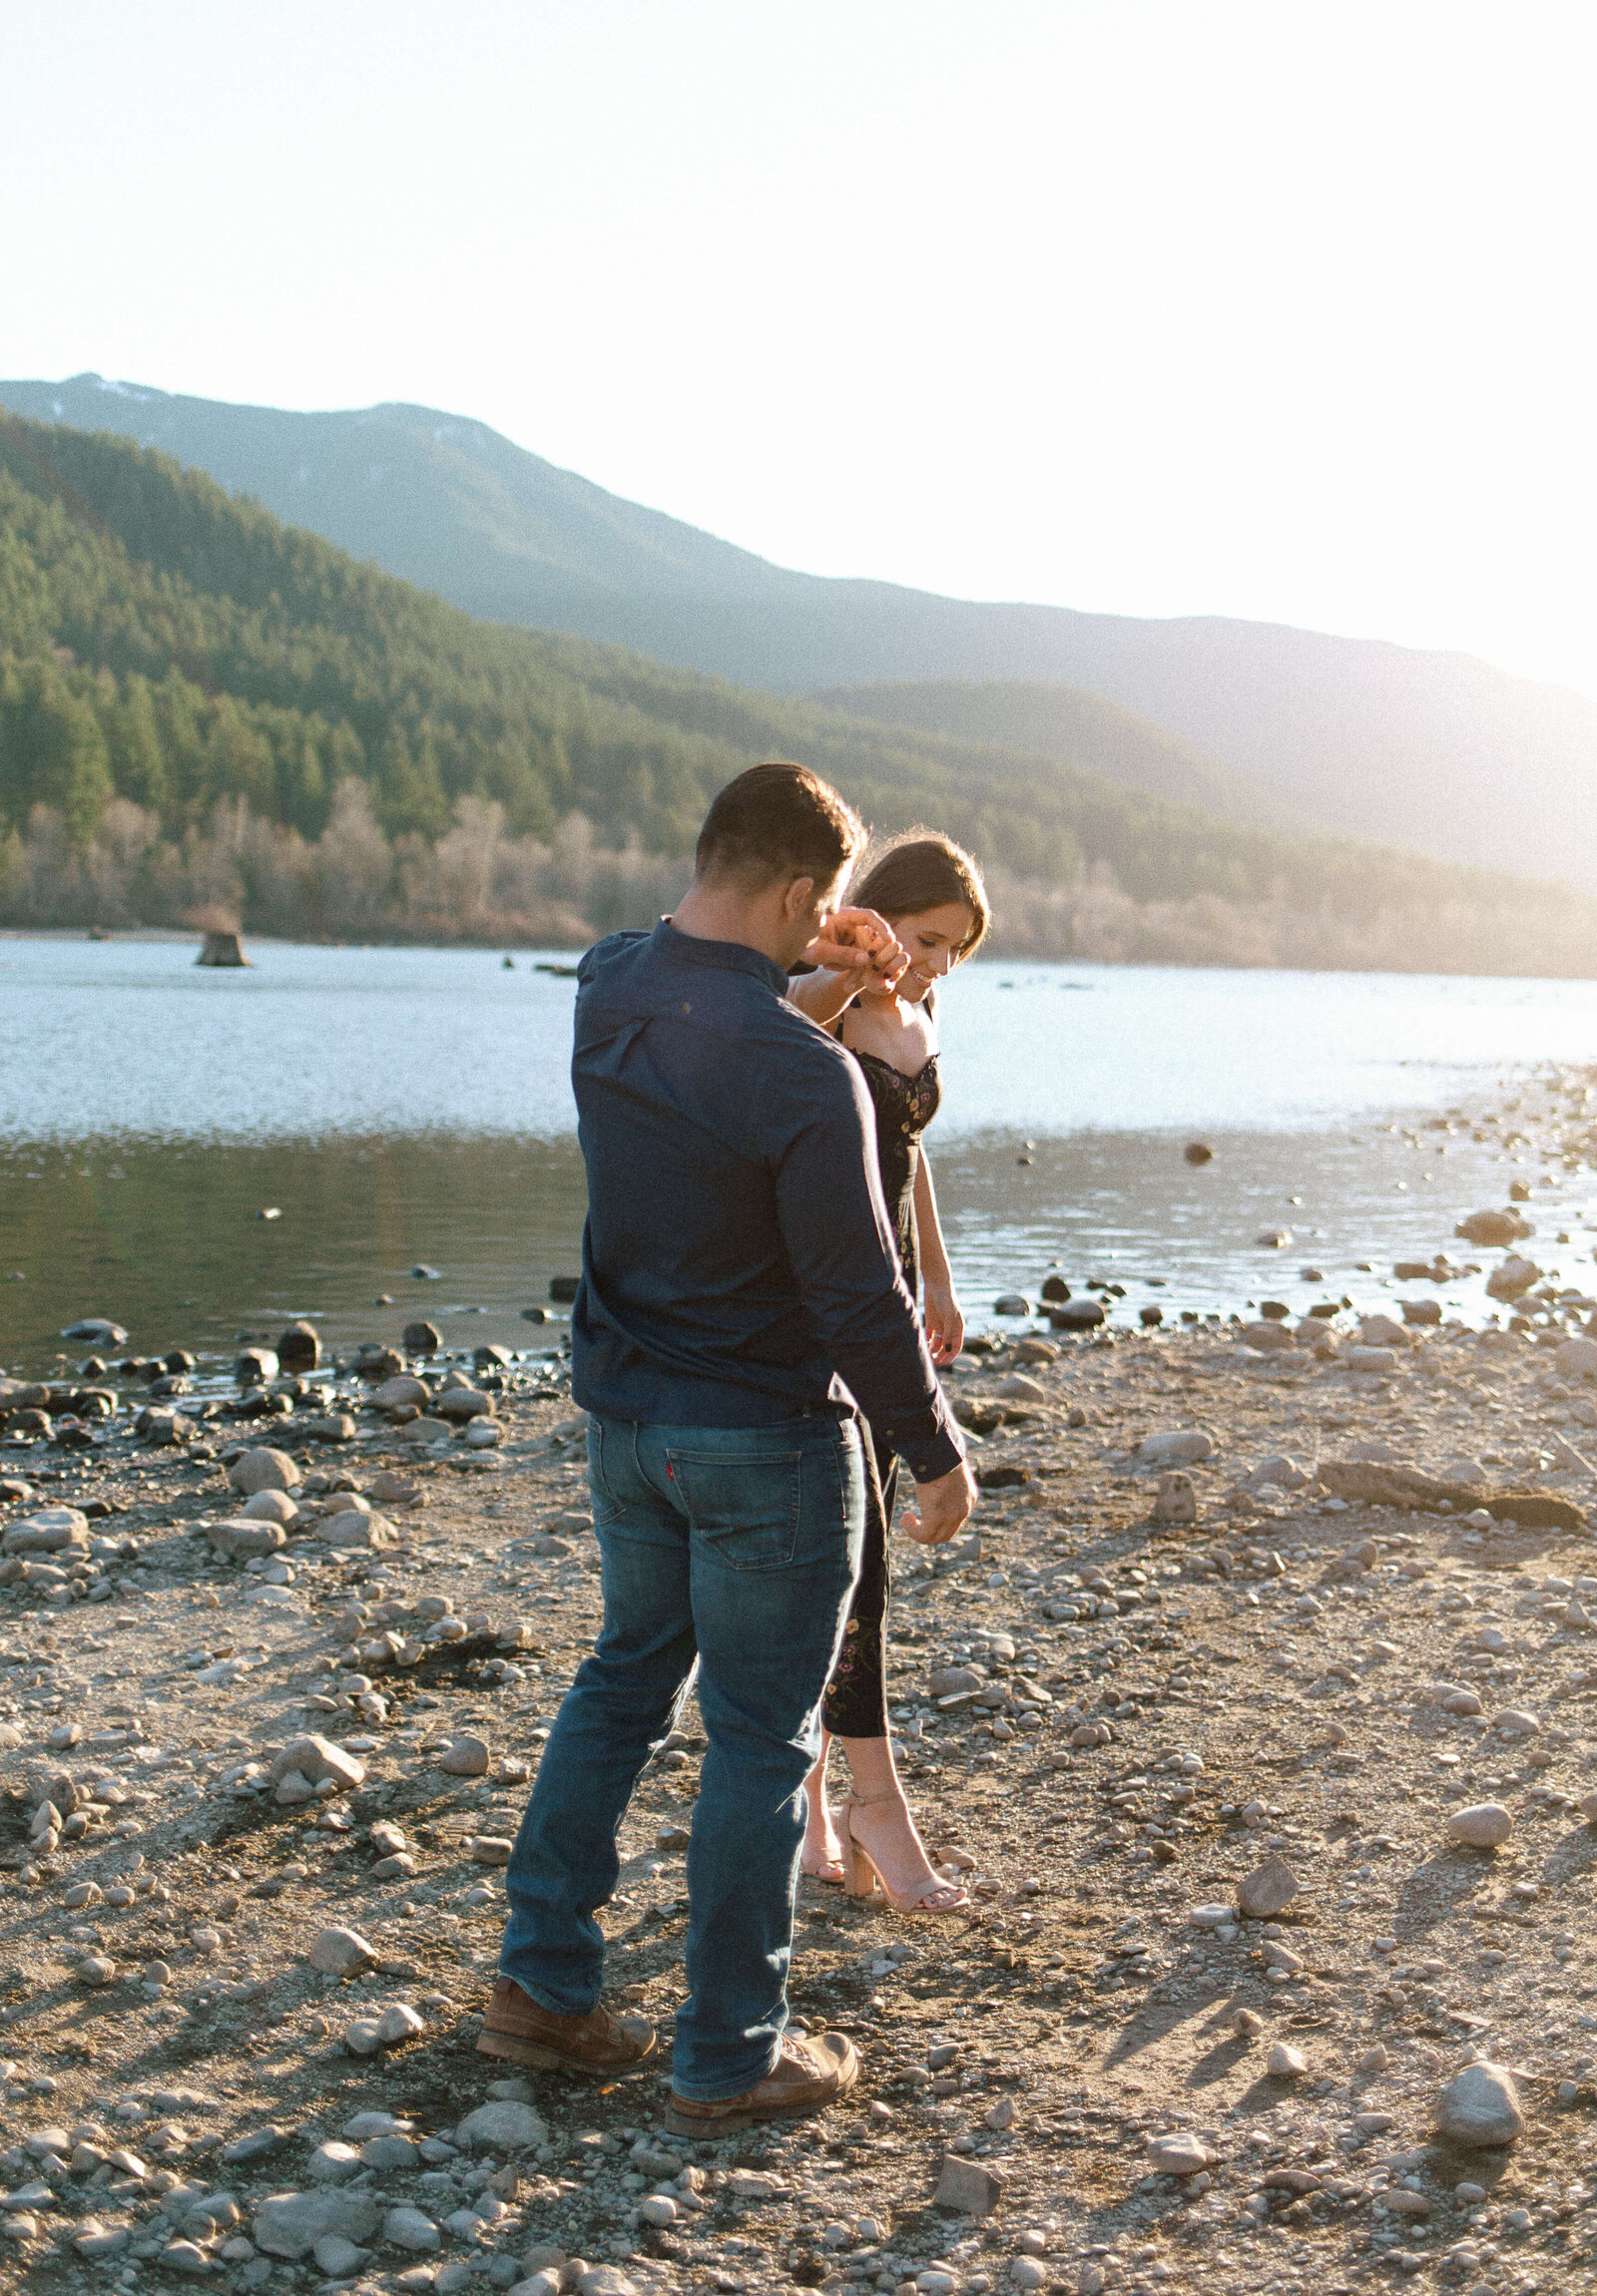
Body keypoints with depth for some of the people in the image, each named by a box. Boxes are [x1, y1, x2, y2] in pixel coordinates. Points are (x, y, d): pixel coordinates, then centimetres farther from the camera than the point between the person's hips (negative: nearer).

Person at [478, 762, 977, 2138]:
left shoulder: (606, 986, -3)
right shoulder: (802, 1068, -25)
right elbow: (859, 1296, -20)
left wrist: (803, 955, 14)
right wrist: (936, 1448, -7)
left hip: (626, 1410, 7)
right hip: (770, 1436, -7)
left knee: (626, 1676, 23)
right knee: (761, 1738, 6)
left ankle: (541, 1980, 28)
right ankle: (729, 2060, 17)